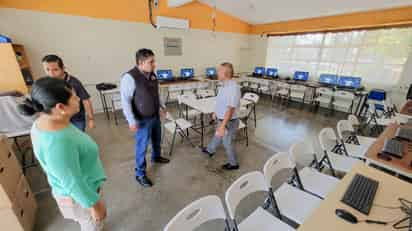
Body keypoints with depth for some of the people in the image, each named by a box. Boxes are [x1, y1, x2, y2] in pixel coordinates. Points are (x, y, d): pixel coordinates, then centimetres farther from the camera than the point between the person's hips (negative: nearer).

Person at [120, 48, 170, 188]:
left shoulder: (152, 74, 2)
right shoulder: (130, 77, -21)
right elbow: (125, 101, -21)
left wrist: (161, 106, 19)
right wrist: (131, 121, -24)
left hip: (155, 115, 8)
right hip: (142, 119, -7)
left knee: (157, 139, 25)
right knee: (142, 147, 5)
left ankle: (156, 157, 52)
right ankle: (140, 174, 24)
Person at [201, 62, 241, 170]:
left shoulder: (233, 88, -30)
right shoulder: (225, 84, 1)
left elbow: (230, 110, -32)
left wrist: (222, 126, -32)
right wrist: (216, 112, 25)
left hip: (229, 122, -9)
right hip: (222, 119, 9)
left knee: (227, 143, 11)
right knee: (217, 136, 30)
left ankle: (233, 164, 34)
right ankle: (210, 150, 56)